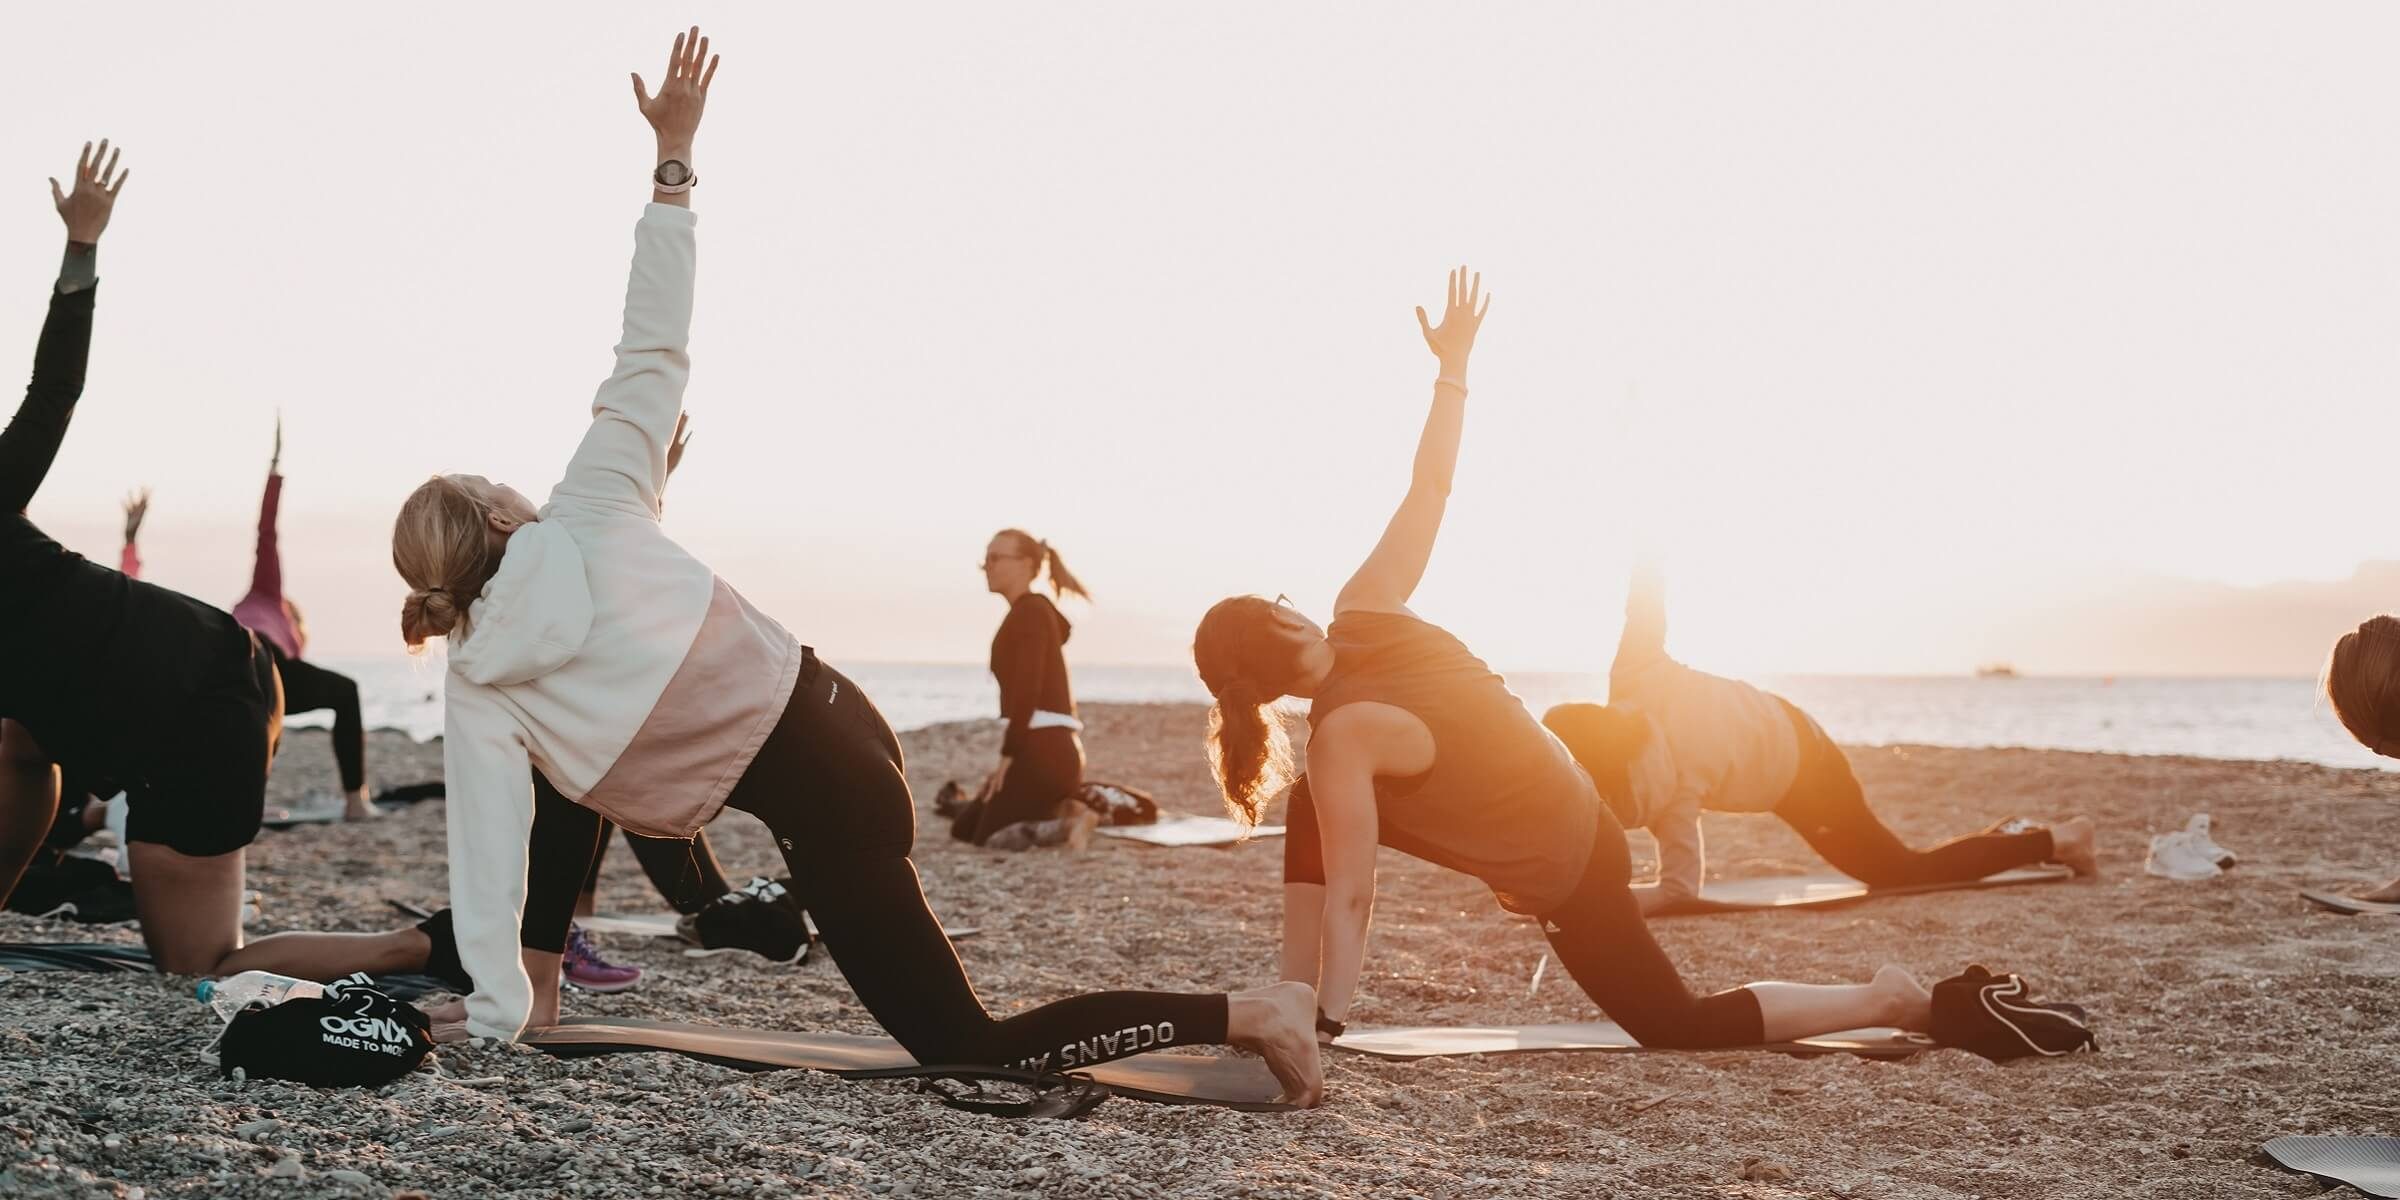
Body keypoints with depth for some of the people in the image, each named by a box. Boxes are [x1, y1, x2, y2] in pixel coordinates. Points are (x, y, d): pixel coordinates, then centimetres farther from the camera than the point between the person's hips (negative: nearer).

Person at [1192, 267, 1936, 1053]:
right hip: (1580, 819, 8)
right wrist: (1452, 368, 7)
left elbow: (1347, 900, -27)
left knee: (1681, 1024, 12)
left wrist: (1325, 1023, -22)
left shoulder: (1343, 736, -28)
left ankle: (1888, 1001, 12)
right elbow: (1427, 490, -4)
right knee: (1312, 810, 9)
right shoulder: (1365, 608, -12)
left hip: (1566, 875, -8)